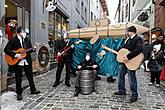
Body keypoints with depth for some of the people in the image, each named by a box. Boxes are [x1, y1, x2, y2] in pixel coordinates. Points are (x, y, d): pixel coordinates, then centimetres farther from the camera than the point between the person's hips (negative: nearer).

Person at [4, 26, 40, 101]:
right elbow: (6, 50, -12)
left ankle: (33, 89, 31)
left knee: (30, 76, 14)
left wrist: (33, 49, -11)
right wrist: (15, 55, -21)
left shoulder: (27, 40, 5)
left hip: (27, 61, 4)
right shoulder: (13, 40, -8)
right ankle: (19, 93, 24)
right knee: (18, 79, 7)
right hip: (17, 62, -3)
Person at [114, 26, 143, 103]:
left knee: (131, 78, -1)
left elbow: (139, 49, -30)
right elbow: (124, 48, 21)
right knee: (120, 75, 14)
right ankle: (122, 91, 30)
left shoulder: (137, 39, -14)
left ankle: (134, 95, 17)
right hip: (125, 61, 9)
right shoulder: (129, 40, 14)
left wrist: (128, 57, -33)